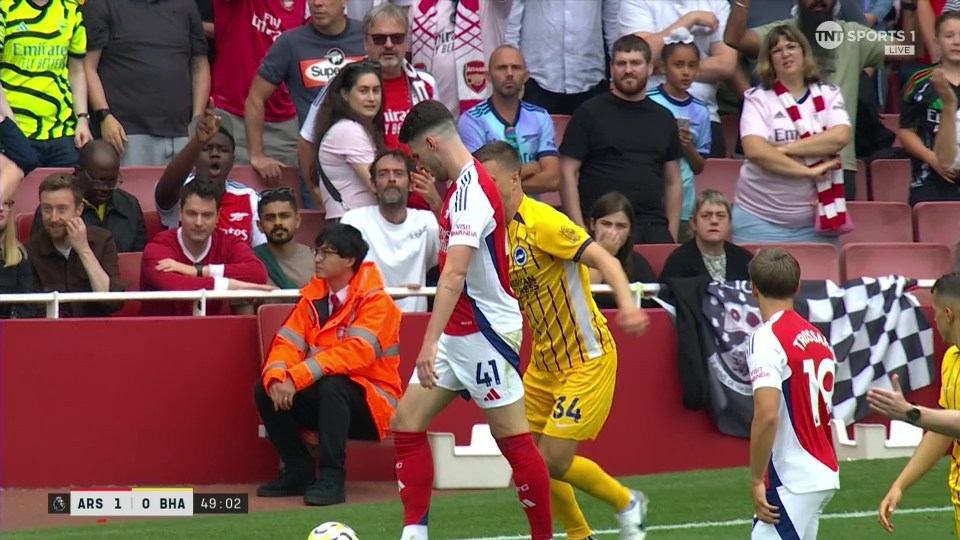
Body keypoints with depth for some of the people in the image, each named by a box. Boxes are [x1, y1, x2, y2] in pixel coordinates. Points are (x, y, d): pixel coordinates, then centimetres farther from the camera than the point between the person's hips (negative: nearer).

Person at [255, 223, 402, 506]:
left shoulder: (375, 301, -15)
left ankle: (332, 477, -30)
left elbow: (355, 352, -28)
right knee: (265, 389, -13)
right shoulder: (313, 296, 5)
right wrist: (276, 377, -27)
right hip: (321, 398, 6)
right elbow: (288, 342, -3)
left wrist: (297, 377, -35)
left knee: (332, 385, -35)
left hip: (370, 405, -6)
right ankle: (298, 470, 0)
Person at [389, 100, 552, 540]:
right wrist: (434, 201, 25)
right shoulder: (463, 186, 10)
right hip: (459, 334, 10)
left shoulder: (471, 191, -21)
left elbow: (455, 273, -31)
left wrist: (430, 342, -35)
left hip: (485, 332, -10)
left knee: (512, 438, -3)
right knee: (406, 422, 4)